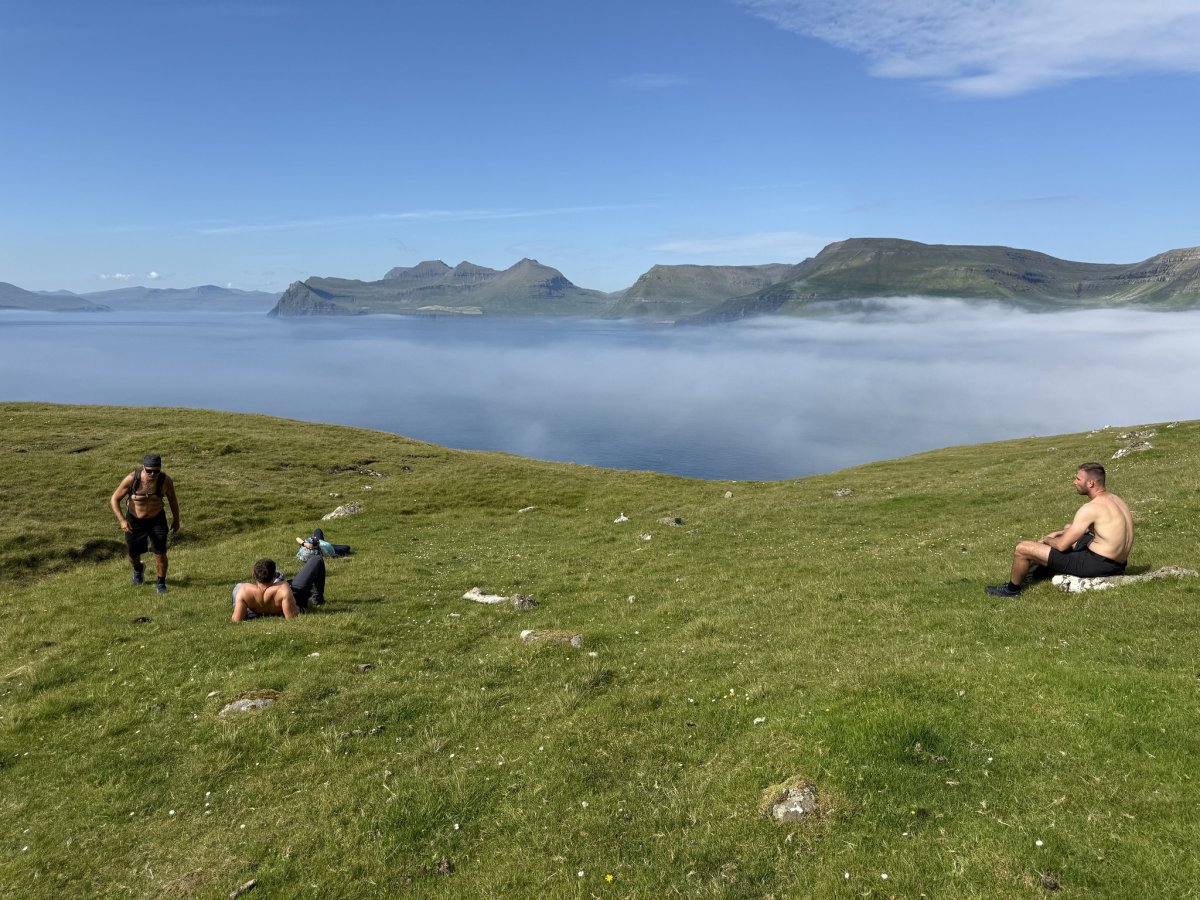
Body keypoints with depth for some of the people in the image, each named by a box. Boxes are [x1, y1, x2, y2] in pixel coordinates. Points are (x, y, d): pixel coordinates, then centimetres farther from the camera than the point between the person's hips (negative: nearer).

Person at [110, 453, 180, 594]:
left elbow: (173, 500, -1)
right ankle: (138, 569, 53)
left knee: (160, 553, -7)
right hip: (134, 521, 0)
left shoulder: (166, 480, -20)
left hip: (157, 520, 0)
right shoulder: (131, 479, -25)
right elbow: (114, 499, -14)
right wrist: (121, 520, -25)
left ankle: (161, 583, 17)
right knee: (134, 554, 16)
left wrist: (176, 520, 8)